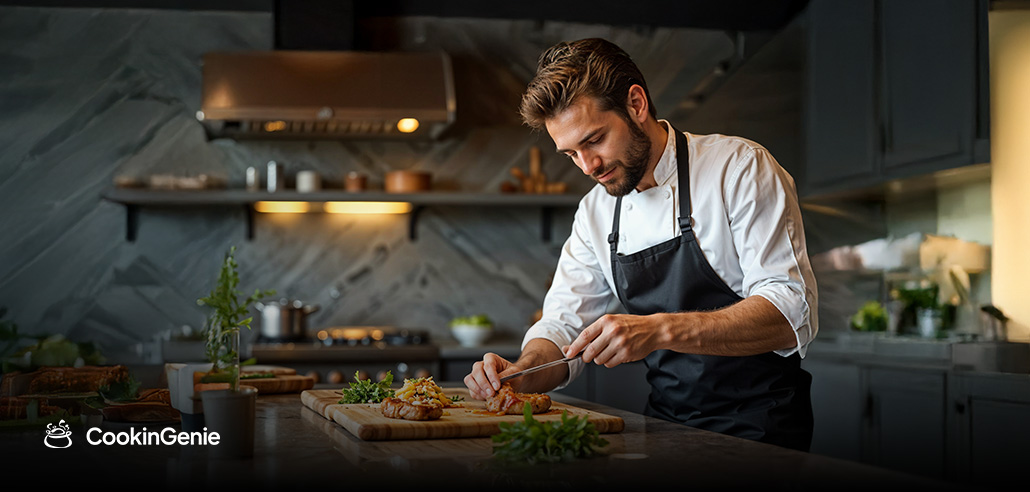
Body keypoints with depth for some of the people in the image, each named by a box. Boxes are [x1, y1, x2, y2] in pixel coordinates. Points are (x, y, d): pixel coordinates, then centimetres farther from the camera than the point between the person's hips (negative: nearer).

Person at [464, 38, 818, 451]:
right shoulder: (595, 212, 9)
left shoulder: (739, 168, -10)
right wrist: (522, 374, -11)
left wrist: (660, 330, -30)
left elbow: (790, 315, -19)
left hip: (759, 428, -5)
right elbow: (564, 326, 11)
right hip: (667, 424, 6)